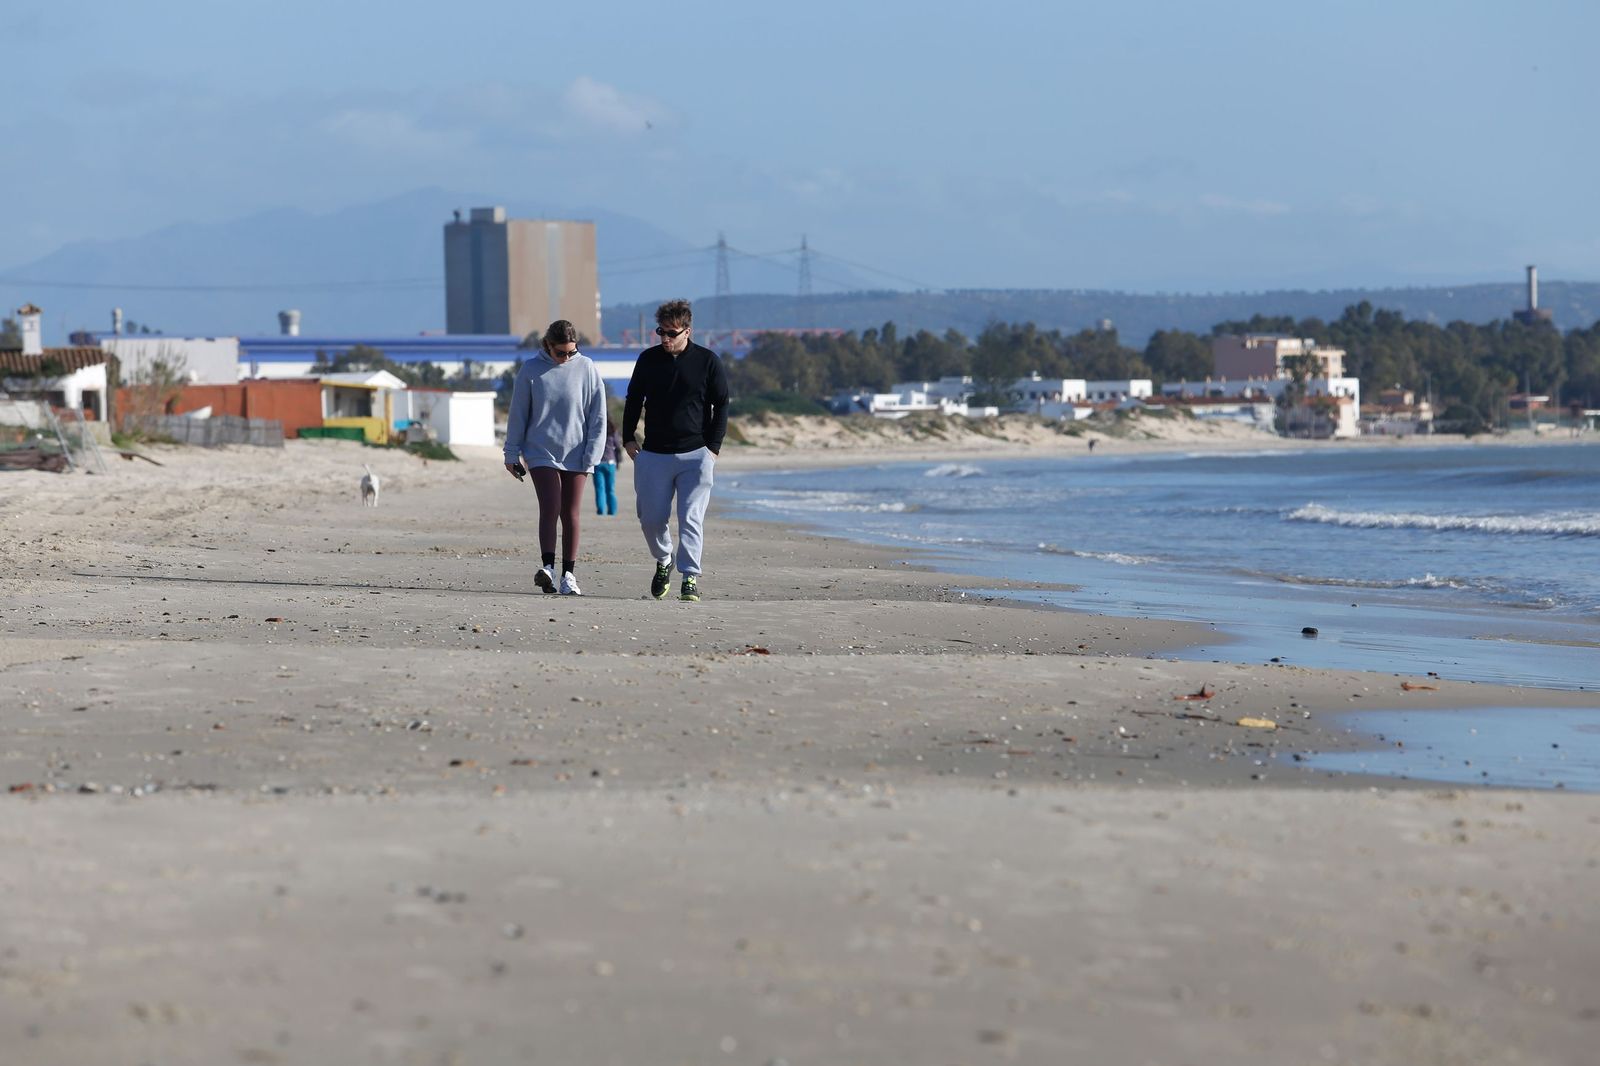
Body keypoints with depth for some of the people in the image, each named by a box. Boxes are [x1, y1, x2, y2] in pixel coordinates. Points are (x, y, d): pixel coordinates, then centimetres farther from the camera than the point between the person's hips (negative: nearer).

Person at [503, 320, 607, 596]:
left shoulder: (586, 369, -2)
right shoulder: (531, 369, -2)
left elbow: (598, 415, 2)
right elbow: (518, 413, 4)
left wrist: (592, 454, -2)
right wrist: (512, 454, 6)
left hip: (575, 454, 1)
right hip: (541, 451, -1)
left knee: (570, 514, 4)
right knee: (550, 507, -17)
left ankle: (569, 575, 8)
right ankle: (547, 567, -22)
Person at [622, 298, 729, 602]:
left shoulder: (708, 361, -1)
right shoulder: (648, 359, 7)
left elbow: (721, 406, 3)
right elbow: (634, 400, 16)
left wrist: (713, 446, -4)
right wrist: (628, 437, 8)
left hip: (695, 455, -3)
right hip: (653, 454, 3)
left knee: (691, 519, -10)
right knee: (651, 518, 3)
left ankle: (690, 579, -9)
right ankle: (663, 562, 29)